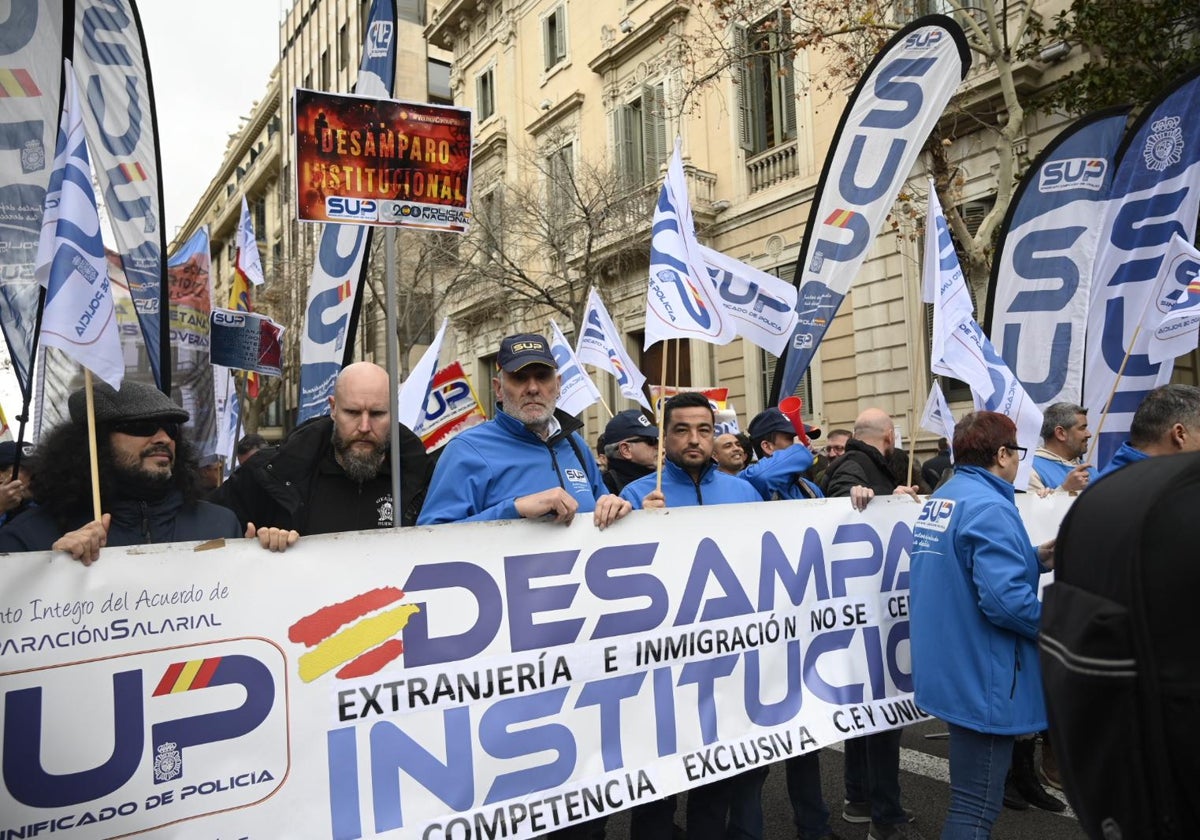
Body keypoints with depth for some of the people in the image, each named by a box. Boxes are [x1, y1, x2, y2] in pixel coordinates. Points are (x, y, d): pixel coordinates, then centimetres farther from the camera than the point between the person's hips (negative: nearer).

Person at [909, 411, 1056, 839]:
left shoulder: (939, 500, 11)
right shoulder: (988, 507, -20)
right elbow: (1004, 599, -27)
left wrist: (1034, 559, 13)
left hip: (952, 672, 10)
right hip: (982, 678, -10)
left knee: (969, 798, 24)